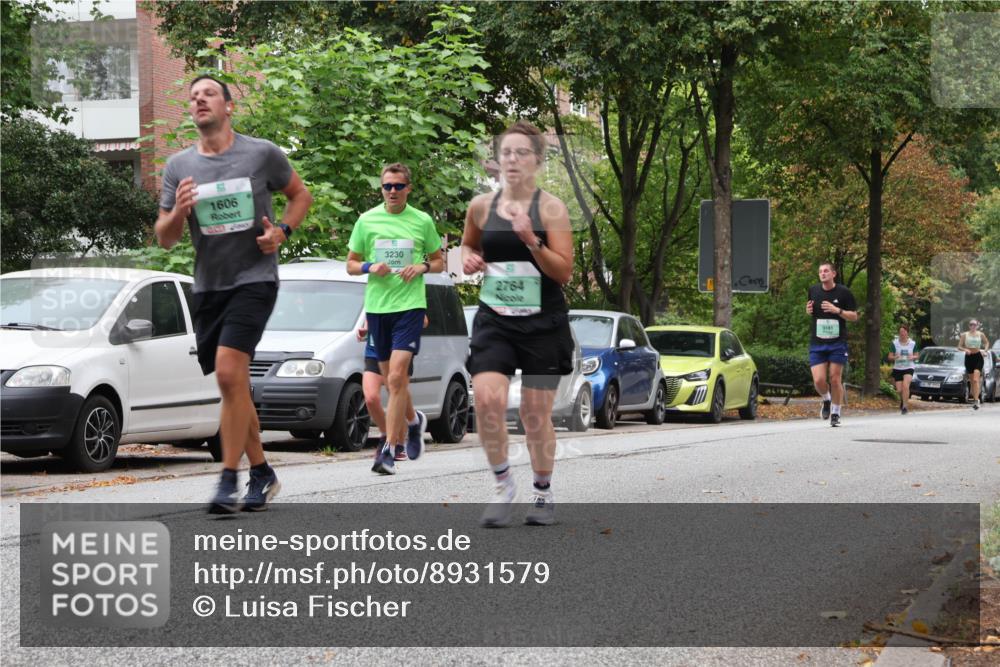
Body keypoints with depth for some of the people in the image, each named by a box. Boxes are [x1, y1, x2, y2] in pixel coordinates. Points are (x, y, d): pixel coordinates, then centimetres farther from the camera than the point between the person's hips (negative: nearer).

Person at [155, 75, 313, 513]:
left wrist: (282, 231, -5)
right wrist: (178, 212, -14)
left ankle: (228, 480, -15)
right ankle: (262, 473, 26)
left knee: (229, 373, -20)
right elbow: (164, 238, 8)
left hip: (254, 279, -5)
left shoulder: (262, 154, -2)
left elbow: (300, 194, 13)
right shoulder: (178, 166, 6)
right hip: (208, 286, 5)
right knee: (235, 385, 11)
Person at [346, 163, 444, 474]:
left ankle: (389, 450, -17)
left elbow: (439, 262, 14)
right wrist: (370, 267, -9)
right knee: (392, 380, 12)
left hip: (410, 305, -3)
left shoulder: (423, 221, 3)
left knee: (396, 377, -16)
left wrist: (422, 267, -8)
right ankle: (413, 423, 39)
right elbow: (351, 264, 12)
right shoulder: (366, 220, 6)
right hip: (376, 306, 3)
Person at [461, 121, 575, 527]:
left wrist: (531, 240, -23)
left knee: (536, 414, 6)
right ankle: (503, 485, -1)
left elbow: (564, 272, -9)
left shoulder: (550, 208, -6)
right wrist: (468, 258, 1)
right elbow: (468, 245, 24)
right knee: (486, 398, -19)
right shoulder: (481, 206, 3)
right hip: (494, 321, 2)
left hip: (543, 323, -2)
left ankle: (543, 493, 25)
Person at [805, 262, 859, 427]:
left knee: (835, 380, 0)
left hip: (838, 343, -2)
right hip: (817, 344, 2)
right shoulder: (813, 290, 6)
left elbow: (854, 316, -1)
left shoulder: (844, 292, -4)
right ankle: (826, 400, 24)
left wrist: (837, 310, -16)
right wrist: (808, 311, -2)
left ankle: (835, 413, 16)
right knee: (819, 381, -8)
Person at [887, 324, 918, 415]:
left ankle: (905, 406, -19)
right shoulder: (895, 343, -1)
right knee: (899, 390, 0)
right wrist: (895, 357, -21)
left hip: (909, 368, -1)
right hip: (897, 368, 1)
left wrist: (913, 357, -12)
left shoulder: (912, 343, 1)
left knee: (905, 385, -25)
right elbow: (890, 357, 1)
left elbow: (916, 356, 11)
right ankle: (902, 400, 35)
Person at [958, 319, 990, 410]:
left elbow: (987, 343, 18)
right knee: (971, 381, 8)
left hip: (978, 357, -2)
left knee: (976, 380, -17)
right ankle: (975, 399, 20)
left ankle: (976, 400, -23)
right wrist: (965, 350, -18)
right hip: (969, 357, 2)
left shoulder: (980, 334, 2)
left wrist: (985, 350, 0)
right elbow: (959, 346, 2)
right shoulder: (964, 335, 1)